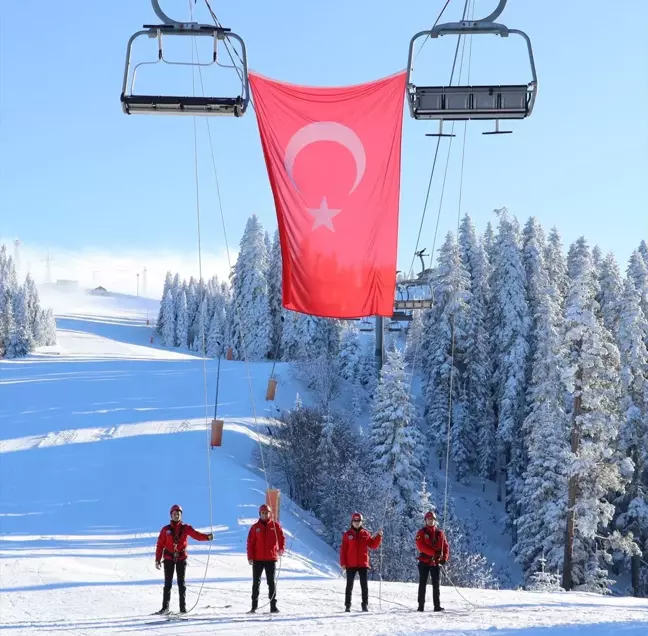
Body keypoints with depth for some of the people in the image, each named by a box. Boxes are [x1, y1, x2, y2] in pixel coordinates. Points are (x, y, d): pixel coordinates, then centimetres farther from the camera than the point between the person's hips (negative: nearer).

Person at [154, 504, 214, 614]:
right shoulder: (166, 529, 4)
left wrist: (207, 537, -30)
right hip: (169, 558, 0)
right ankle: (165, 607, 3)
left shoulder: (185, 528, 3)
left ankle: (183, 607, 2)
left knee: (181, 583, 1)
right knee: (168, 583, 1)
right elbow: (160, 545, 3)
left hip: (181, 558, 0)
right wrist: (158, 560, -3)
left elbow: (196, 534, -11)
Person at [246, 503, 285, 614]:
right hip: (258, 559, 1)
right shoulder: (255, 527, 4)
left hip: (271, 559, -1)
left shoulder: (275, 525, 4)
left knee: (271, 583, 3)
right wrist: (250, 557, -6)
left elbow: (281, 538, 2)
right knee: (256, 583, 3)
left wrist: (281, 549, -17)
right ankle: (254, 606, 6)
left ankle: (273, 606, 5)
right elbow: (250, 543, 2)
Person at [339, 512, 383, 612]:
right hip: (351, 565, -1)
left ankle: (365, 604, 6)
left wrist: (378, 536, -8)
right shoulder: (347, 534, 1)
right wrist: (343, 563, -7)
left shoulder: (365, 533, 7)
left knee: (364, 585, 1)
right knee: (349, 585, 4)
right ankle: (347, 605, 9)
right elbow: (343, 550, -1)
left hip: (363, 564, 1)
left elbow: (373, 546, 5)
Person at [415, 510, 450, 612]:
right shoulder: (421, 532, 0)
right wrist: (434, 552, -21)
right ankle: (421, 605, 3)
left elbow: (445, 546, 8)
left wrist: (444, 558, -8)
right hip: (424, 562, -2)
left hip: (436, 562, 2)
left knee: (436, 584, 3)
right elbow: (420, 546, -12)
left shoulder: (440, 533, 8)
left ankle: (437, 606, 4)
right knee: (422, 584, 1)